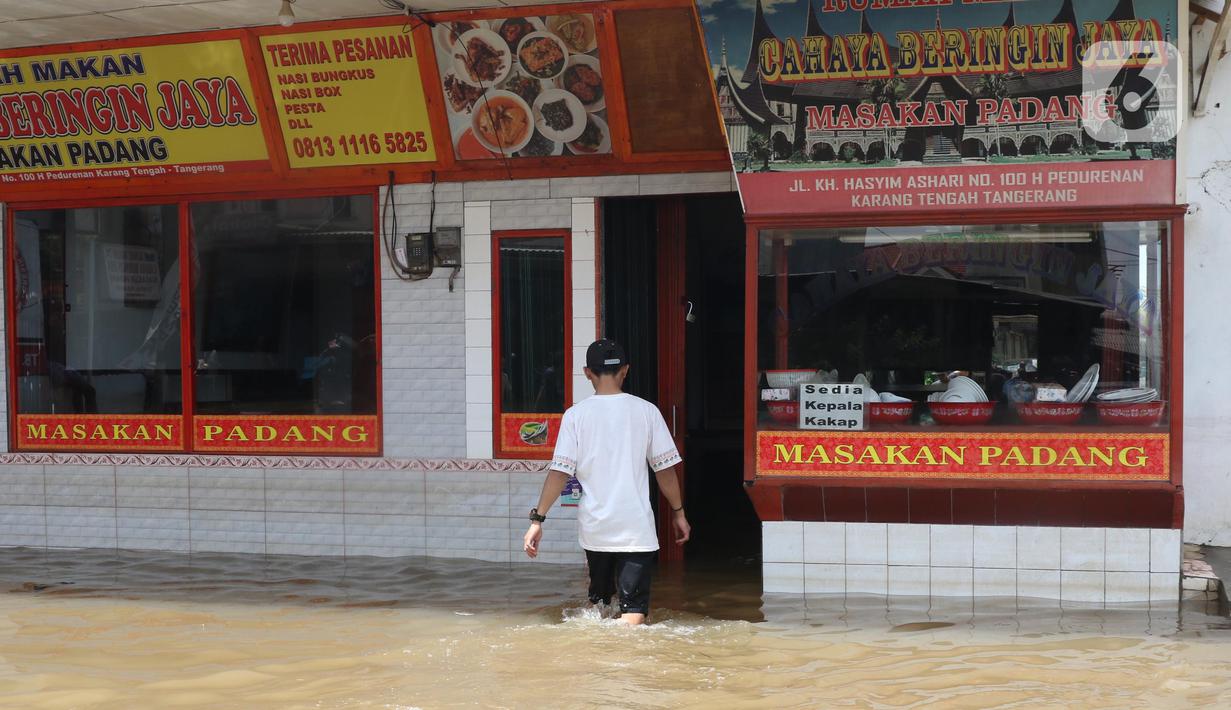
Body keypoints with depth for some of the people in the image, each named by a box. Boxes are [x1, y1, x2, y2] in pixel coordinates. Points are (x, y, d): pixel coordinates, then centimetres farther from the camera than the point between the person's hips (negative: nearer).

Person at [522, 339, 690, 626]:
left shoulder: (576, 414, -2)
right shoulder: (646, 411, -1)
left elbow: (559, 472, -6)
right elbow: (665, 468, 3)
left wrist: (537, 518, -2)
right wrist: (678, 511, 16)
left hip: (594, 527, 2)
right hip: (637, 527, -2)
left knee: (598, 597, 23)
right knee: (634, 607, -4)